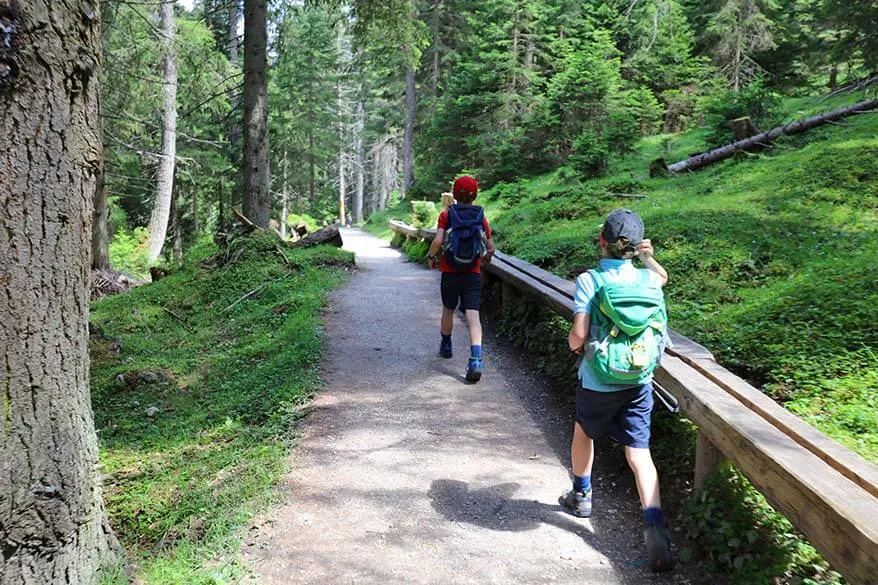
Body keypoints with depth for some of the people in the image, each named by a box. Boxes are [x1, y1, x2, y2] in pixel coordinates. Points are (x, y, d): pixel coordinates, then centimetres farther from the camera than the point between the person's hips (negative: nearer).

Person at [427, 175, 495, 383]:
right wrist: (486, 257, 24)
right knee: (473, 315, -7)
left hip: (450, 272, 0)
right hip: (473, 274, 0)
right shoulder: (481, 216, 1)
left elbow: (438, 241, -17)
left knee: (448, 310, 21)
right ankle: (476, 359, -24)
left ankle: (446, 346, 42)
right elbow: (490, 248, 2)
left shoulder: (446, 214, -4)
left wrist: (431, 257, 1)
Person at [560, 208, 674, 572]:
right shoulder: (645, 278, -2)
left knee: (583, 433, 25)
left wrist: (573, 342, 1)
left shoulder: (589, 280, -14)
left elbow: (579, 336, -19)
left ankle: (580, 496, 43)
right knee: (639, 453, 3)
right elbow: (663, 276, 25)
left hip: (597, 382, -2)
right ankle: (654, 526, -10)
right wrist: (648, 257, 12)